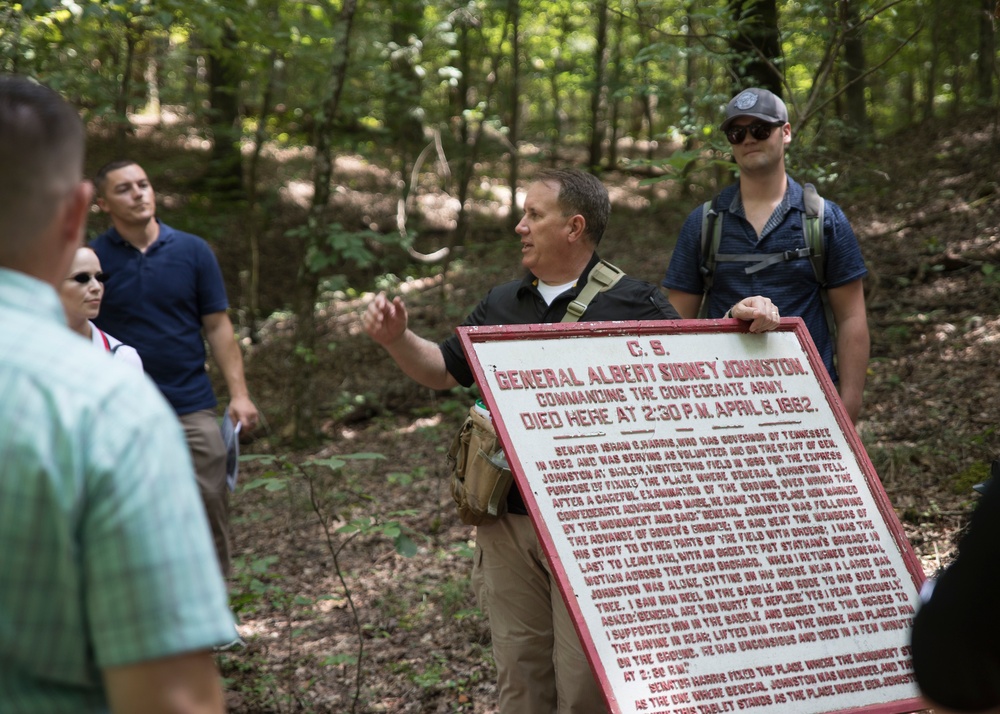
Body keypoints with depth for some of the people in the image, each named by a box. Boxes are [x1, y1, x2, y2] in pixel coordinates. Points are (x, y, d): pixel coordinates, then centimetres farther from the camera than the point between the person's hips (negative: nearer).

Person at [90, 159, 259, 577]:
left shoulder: (192, 251, 3)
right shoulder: (93, 258, 0)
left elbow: (218, 326, 5)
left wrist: (239, 394, -4)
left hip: (192, 408, 1)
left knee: (209, 509, 2)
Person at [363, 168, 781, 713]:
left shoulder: (632, 303, -2)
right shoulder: (502, 305, 14)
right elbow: (442, 371, 22)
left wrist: (744, 321, -21)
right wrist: (396, 338, 4)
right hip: (509, 521, 5)